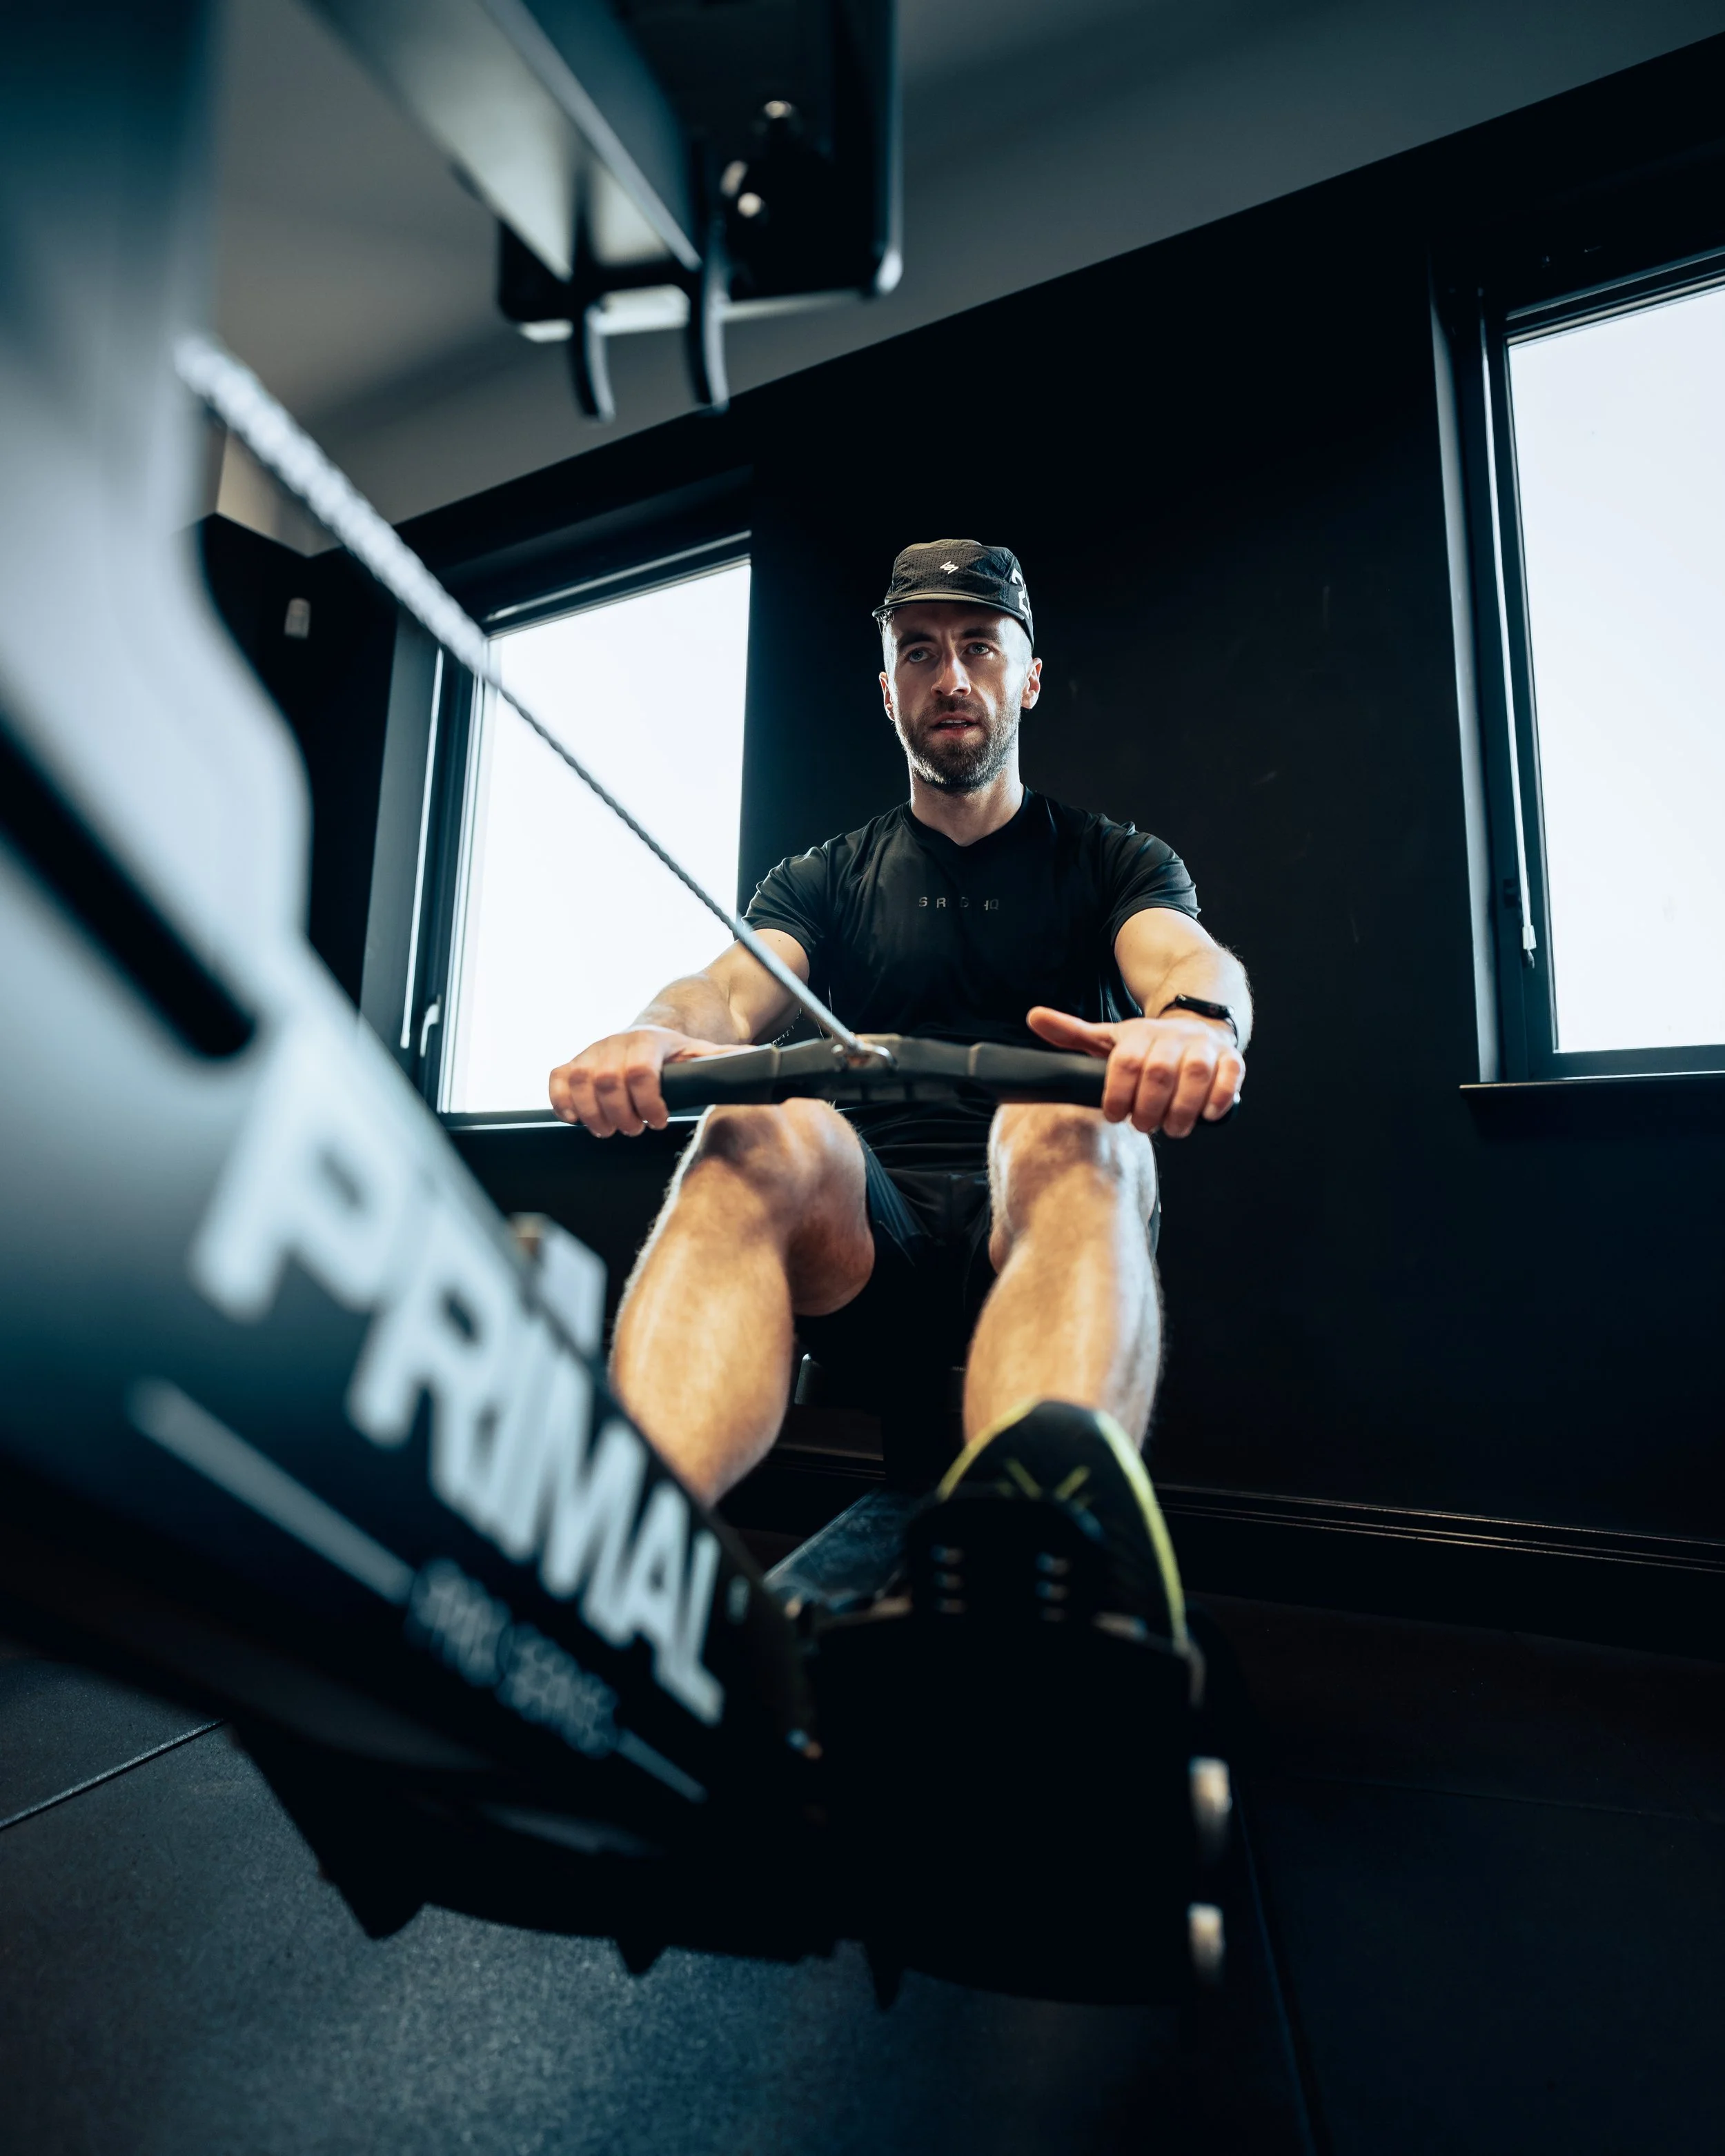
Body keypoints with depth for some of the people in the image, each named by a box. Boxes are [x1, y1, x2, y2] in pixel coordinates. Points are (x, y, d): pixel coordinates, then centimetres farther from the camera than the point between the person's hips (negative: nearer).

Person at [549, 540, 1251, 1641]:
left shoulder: (1114, 860, 16)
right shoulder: (822, 879, 18)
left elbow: (1189, 958, -6)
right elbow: (733, 990, -1)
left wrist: (1196, 1019, -32)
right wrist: (655, 1034, -27)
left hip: (1037, 1228, 0)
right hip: (865, 1245, 1)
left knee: (1068, 1125, -33)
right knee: (763, 1134, -31)